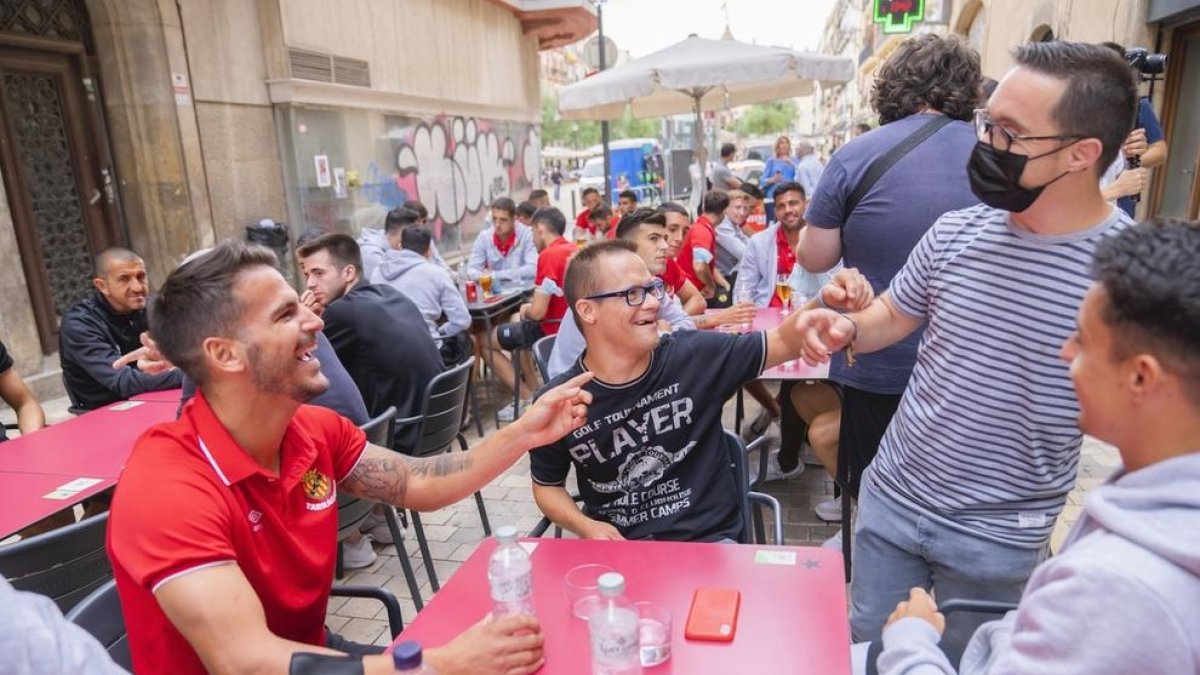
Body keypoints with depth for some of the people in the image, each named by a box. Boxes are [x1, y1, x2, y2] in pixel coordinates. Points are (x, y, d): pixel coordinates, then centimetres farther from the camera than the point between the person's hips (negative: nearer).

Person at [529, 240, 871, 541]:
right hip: (615, 548, 1)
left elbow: (784, 342, 0)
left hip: (707, 541, -1)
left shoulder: (696, 355, -10)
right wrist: (585, 527, -9)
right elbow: (546, 486, 8)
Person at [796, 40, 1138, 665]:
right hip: (889, 500, 4)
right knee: (867, 651, 22)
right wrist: (845, 329, -14)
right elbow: (893, 316, 8)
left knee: (959, 665, 22)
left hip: (999, 539, -3)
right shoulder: (954, 232, -6)